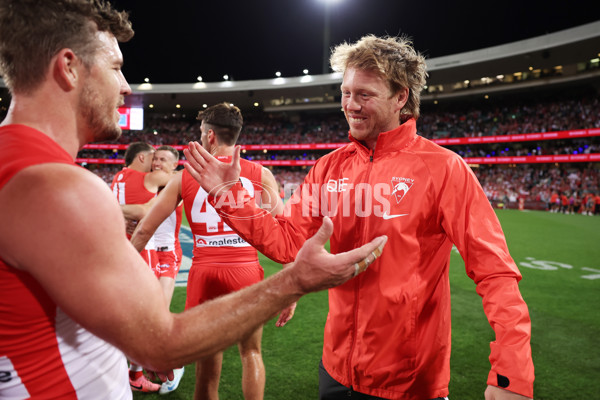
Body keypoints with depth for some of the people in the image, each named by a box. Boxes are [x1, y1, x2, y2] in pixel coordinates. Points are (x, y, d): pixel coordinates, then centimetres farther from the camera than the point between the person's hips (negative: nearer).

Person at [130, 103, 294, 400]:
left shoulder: (185, 178, 4)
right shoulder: (260, 175, 1)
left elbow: (143, 230, 6)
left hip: (204, 272, 1)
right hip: (246, 270, 0)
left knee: (207, 358, 15)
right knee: (251, 352, 19)